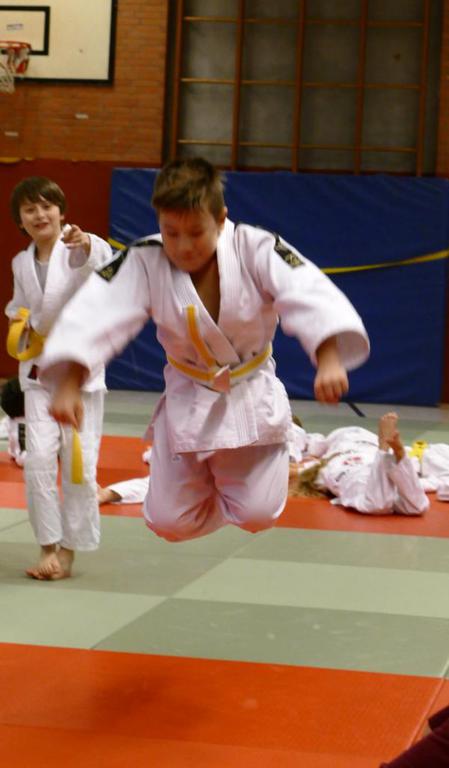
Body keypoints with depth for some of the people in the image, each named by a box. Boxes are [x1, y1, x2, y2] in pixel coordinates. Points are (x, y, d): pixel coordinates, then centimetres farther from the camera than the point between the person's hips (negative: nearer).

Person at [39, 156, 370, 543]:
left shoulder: (256, 250, -22)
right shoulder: (143, 262, -18)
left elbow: (311, 297, -33)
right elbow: (94, 315, -27)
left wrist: (329, 360, -50)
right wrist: (69, 385, -41)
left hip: (251, 396, -1)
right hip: (188, 402, 1)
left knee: (257, 515, 0)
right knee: (170, 522, 4)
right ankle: (204, 479, 38)